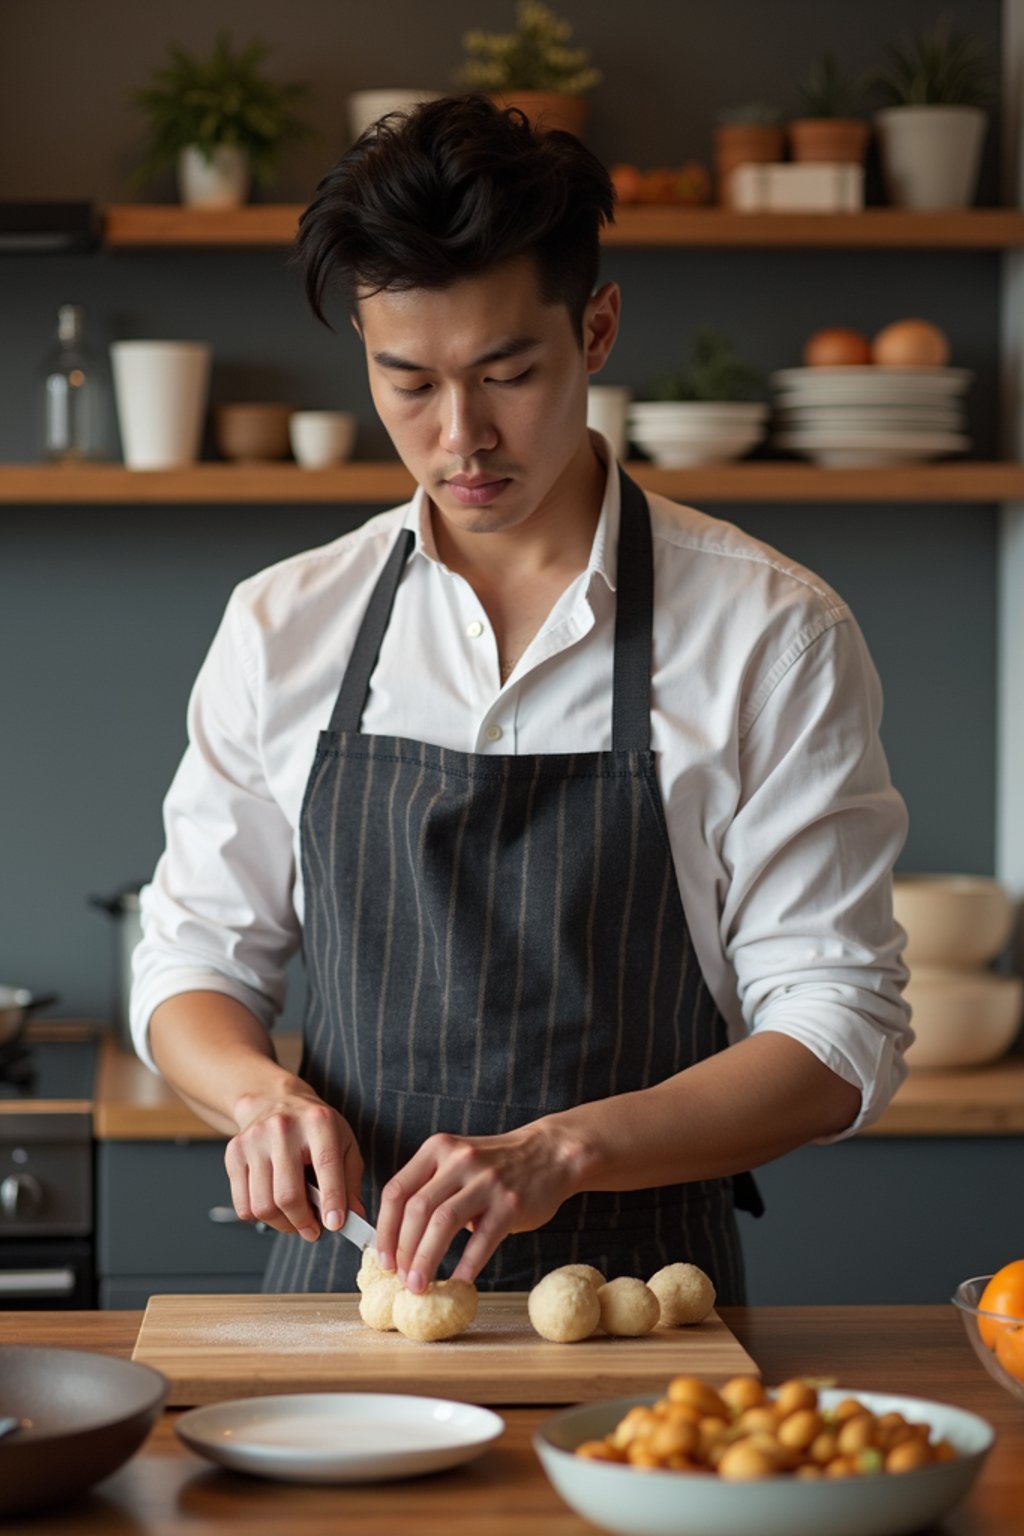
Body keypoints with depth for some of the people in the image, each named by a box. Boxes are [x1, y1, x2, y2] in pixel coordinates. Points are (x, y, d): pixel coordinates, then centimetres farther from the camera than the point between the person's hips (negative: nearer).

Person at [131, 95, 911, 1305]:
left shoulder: (768, 635, -1)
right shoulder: (282, 628, 8)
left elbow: (839, 1034, -4)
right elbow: (192, 958, 15)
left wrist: (561, 1150, -19)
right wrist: (260, 1092, -8)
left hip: (640, 1290, -2)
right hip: (345, 1285, 2)